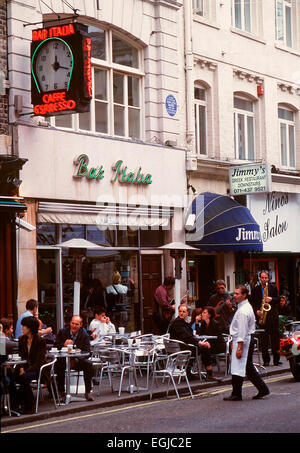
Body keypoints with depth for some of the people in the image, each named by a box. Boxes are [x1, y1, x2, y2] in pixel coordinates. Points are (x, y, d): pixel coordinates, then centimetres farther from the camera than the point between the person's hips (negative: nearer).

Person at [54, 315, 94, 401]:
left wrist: (76, 360, -26)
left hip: (77, 361, 1)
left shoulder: (84, 336, 0)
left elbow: (87, 352, -9)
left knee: (88, 364, -26)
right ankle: (61, 391, -19)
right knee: (59, 364, -33)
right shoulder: (62, 332, 1)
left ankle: (88, 392, -16)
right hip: (64, 359, -1)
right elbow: (55, 346, -4)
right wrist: (63, 345, -27)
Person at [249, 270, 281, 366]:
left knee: (275, 338, 1)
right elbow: (252, 302, 8)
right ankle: (266, 360, 5)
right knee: (264, 339, 0)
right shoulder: (256, 289, 7)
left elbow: (278, 299, 6)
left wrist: (271, 299, -13)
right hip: (261, 316, 0)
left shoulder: (273, 287, 8)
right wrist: (256, 311, -7)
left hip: (273, 316, 0)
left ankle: (276, 359, 7)